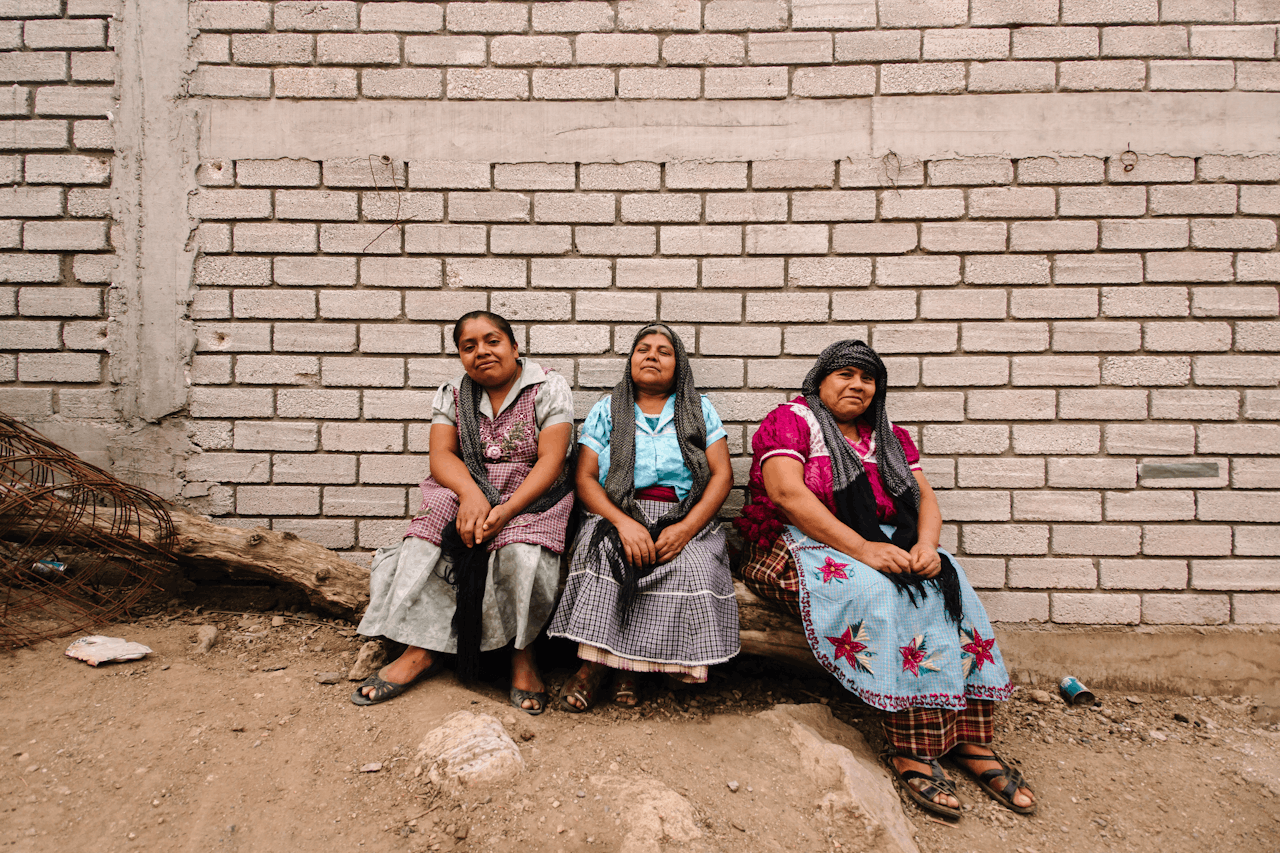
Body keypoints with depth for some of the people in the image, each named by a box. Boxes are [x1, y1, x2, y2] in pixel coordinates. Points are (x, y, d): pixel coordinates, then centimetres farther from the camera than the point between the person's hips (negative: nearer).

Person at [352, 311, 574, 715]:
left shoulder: (549, 388, -3)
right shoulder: (451, 394, 10)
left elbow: (550, 460, -11)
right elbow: (442, 455, -2)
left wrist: (506, 510, -25)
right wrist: (471, 492, -24)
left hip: (531, 494, -3)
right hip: (465, 489, 4)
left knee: (521, 552, -33)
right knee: (426, 543, -25)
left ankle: (523, 654, -15)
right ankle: (422, 650, -17)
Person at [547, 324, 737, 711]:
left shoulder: (699, 409, 12)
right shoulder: (607, 410, 12)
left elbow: (722, 475, 3)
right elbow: (585, 479, 2)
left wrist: (686, 528, -14)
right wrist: (623, 523, -17)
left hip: (686, 522, 0)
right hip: (617, 516, 0)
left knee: (692, 568, -30)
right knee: (604, 556, -33)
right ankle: (594, 660, -21)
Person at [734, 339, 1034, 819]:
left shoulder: (887, 437, 17)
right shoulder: (790, 421, -2)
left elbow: (925, 497, 11)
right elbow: (787, 493, -17)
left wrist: (926, 545, -13)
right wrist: (861, 548, -24)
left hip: (879, 546, 6)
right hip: (797, 546, -5)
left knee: (946, 584, -20)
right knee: (879, 590, -32)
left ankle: (971, 741, -19)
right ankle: (910, 748, -28)